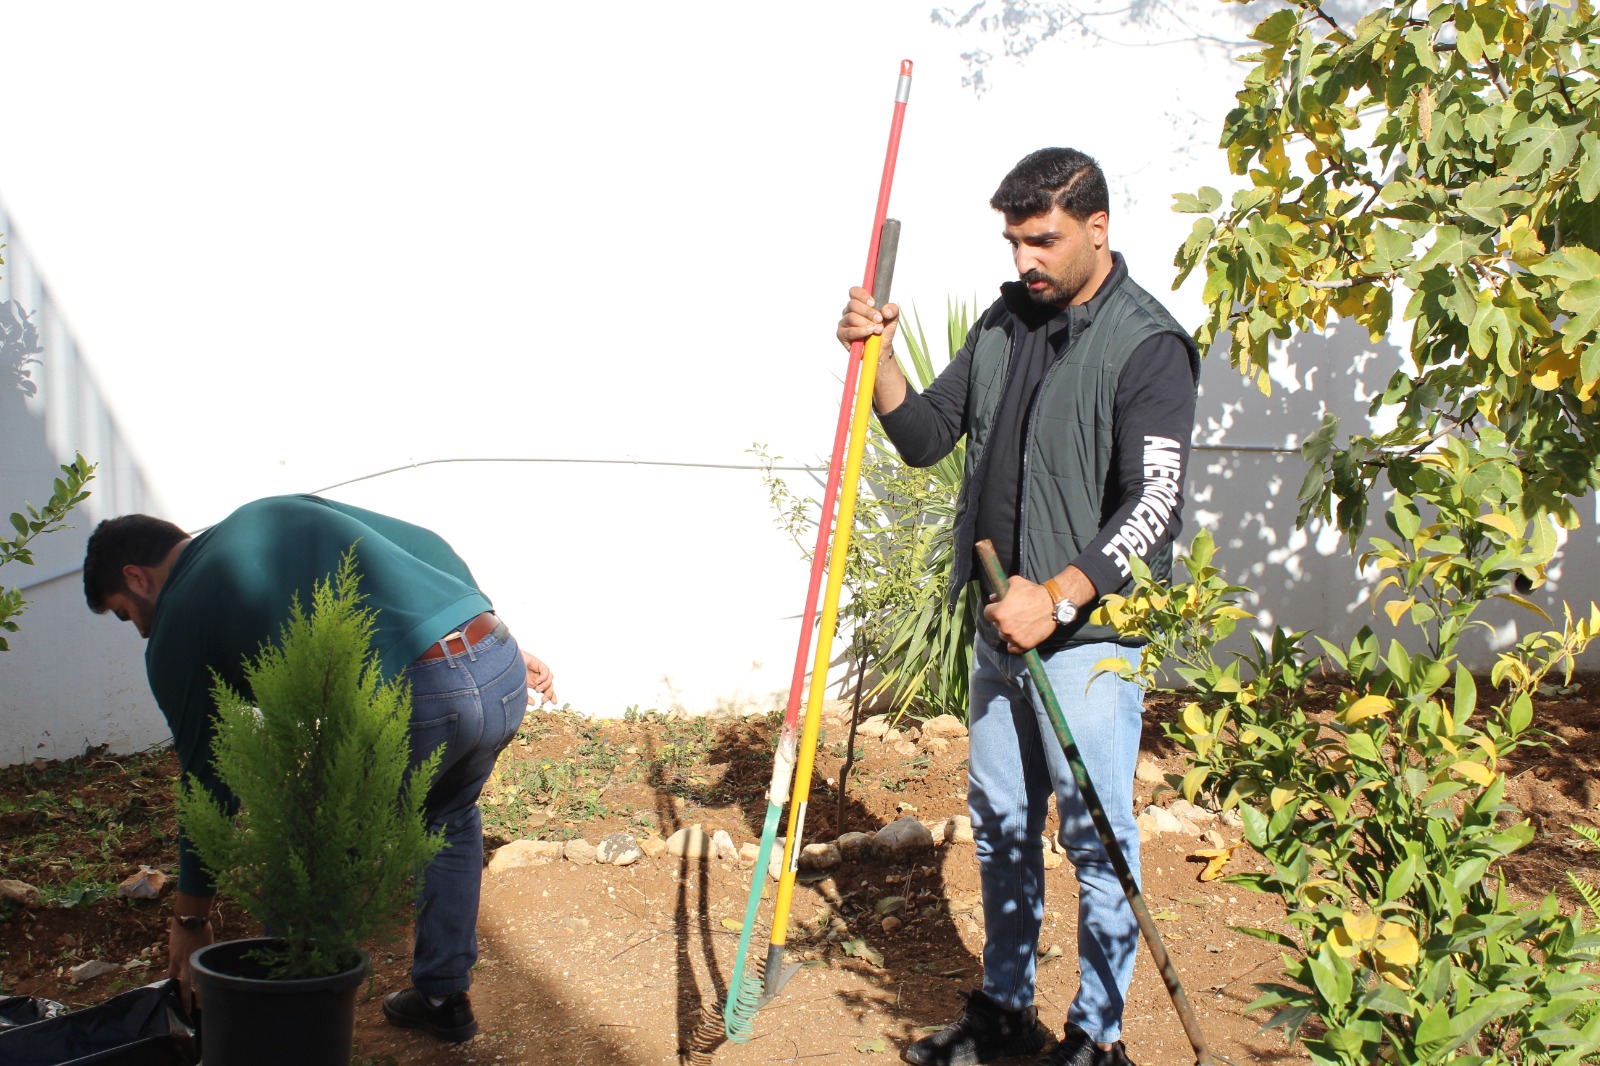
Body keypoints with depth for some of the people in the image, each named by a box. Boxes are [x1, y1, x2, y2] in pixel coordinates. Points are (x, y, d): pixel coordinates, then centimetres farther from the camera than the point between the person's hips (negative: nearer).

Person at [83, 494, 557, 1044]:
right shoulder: (278, 510, 28)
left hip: (409, 702, -7)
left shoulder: (176, 627, 12)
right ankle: (443, 996, 40)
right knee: (450, 817, 34)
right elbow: (427, 547, 23)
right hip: (502, 666, 7)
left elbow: (206, 779, 15)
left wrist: (190, 920, 26)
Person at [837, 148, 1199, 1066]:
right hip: (1003, 621, 7)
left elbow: (1152, 506, -18)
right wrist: (881, 358, -5)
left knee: (1096, 836, 2)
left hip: (1089, 629, -7)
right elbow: (927, 438, 12)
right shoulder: (1005, 324, 9)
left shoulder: (1149, 346, -12)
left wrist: (1058, 597, -25)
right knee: (1001, 821, 16)